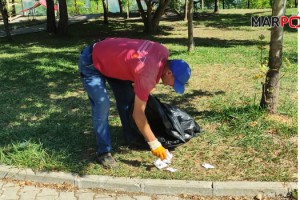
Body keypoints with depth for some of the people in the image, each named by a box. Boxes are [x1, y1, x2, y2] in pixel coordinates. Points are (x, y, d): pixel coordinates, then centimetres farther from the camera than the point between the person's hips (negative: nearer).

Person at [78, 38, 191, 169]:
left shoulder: (163, 52, -12)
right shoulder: (147, 74, -34)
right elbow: (138, 113, -28)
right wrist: (154, 143, -23)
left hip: (108, 56, 9)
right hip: (91, 62, -9)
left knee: (127, 99, 7)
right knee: (102, 105, -19)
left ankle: (130, 138, 21)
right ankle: (103, 153, -9)